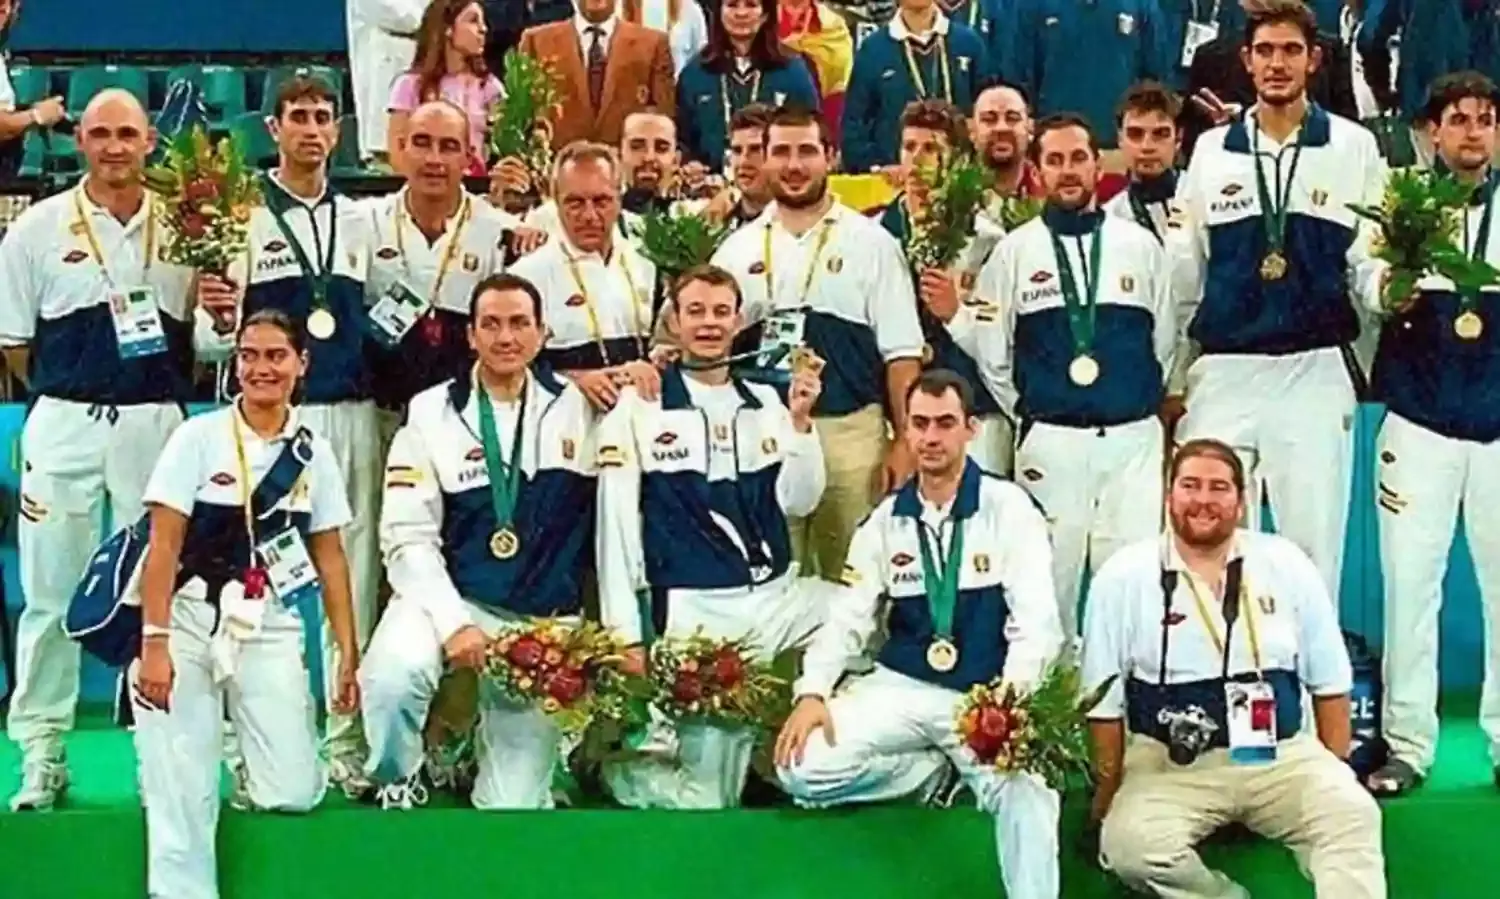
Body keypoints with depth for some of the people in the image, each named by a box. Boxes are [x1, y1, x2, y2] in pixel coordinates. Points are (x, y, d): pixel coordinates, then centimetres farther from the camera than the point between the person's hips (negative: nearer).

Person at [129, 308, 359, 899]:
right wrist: (154, 644, -16)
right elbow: (163, 546, -6)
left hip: (270, 629, 3)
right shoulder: (199, 436, -2)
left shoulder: (314, 453, 7)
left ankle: (251, 748, 25)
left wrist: (348, 656, 6)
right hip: (190, 620, -2)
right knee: (181, 793, -16)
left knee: (294, 794, -7)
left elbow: (330, 558, 11)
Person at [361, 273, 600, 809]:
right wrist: (453, 623, -18)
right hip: (450, 598, -1)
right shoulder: (432, 412, -2)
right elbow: (408, 538, -6)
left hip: (545, 621, 1)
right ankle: (397, 786, -4)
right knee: (392, 676, -34)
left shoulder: (578, 406, 3)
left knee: (515, 805, -4)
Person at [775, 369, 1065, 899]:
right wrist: (812, 693, -12)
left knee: (1027, 793, -35)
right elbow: (847, 617, 7)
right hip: (902, 688, 4)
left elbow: (1036, 617, -13)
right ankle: (943, 771, 0)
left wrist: (1012, 700, -30)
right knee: (802, 768, -20)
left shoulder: (1009, 508, -3)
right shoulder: (886, 520, 11)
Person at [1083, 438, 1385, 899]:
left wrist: (1335, 775, 7)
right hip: (1170, 764, -1)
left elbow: (1329, 682, 12)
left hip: (1283, 756, 2)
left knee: (1353, 815, -27)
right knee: (1132, 843, -30)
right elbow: (1104, 702, 4)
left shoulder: (1287, 565, 5)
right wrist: (1110, 797, 3)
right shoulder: (1123, 576, -1)